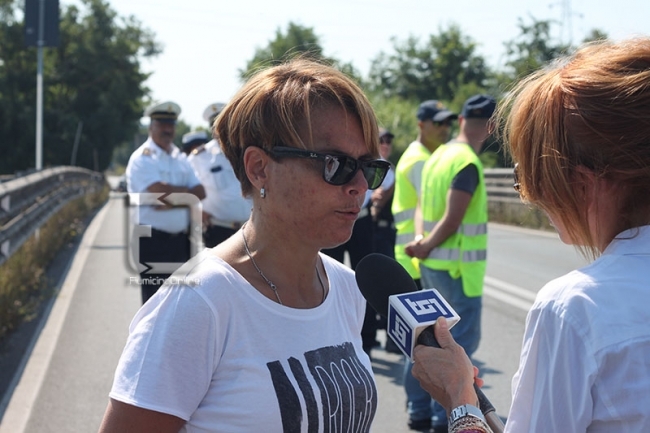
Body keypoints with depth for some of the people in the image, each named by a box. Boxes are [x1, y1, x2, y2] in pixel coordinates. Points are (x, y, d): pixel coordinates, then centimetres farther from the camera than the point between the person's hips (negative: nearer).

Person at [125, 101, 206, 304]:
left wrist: (173, 201, -12)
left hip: (180, 240, 6)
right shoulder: (142, 158, -4)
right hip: (152, 240, -6)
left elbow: (201, 193, 3)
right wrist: (187, 192, -4)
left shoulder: (180, 159, 15)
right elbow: (160, 191, -20)